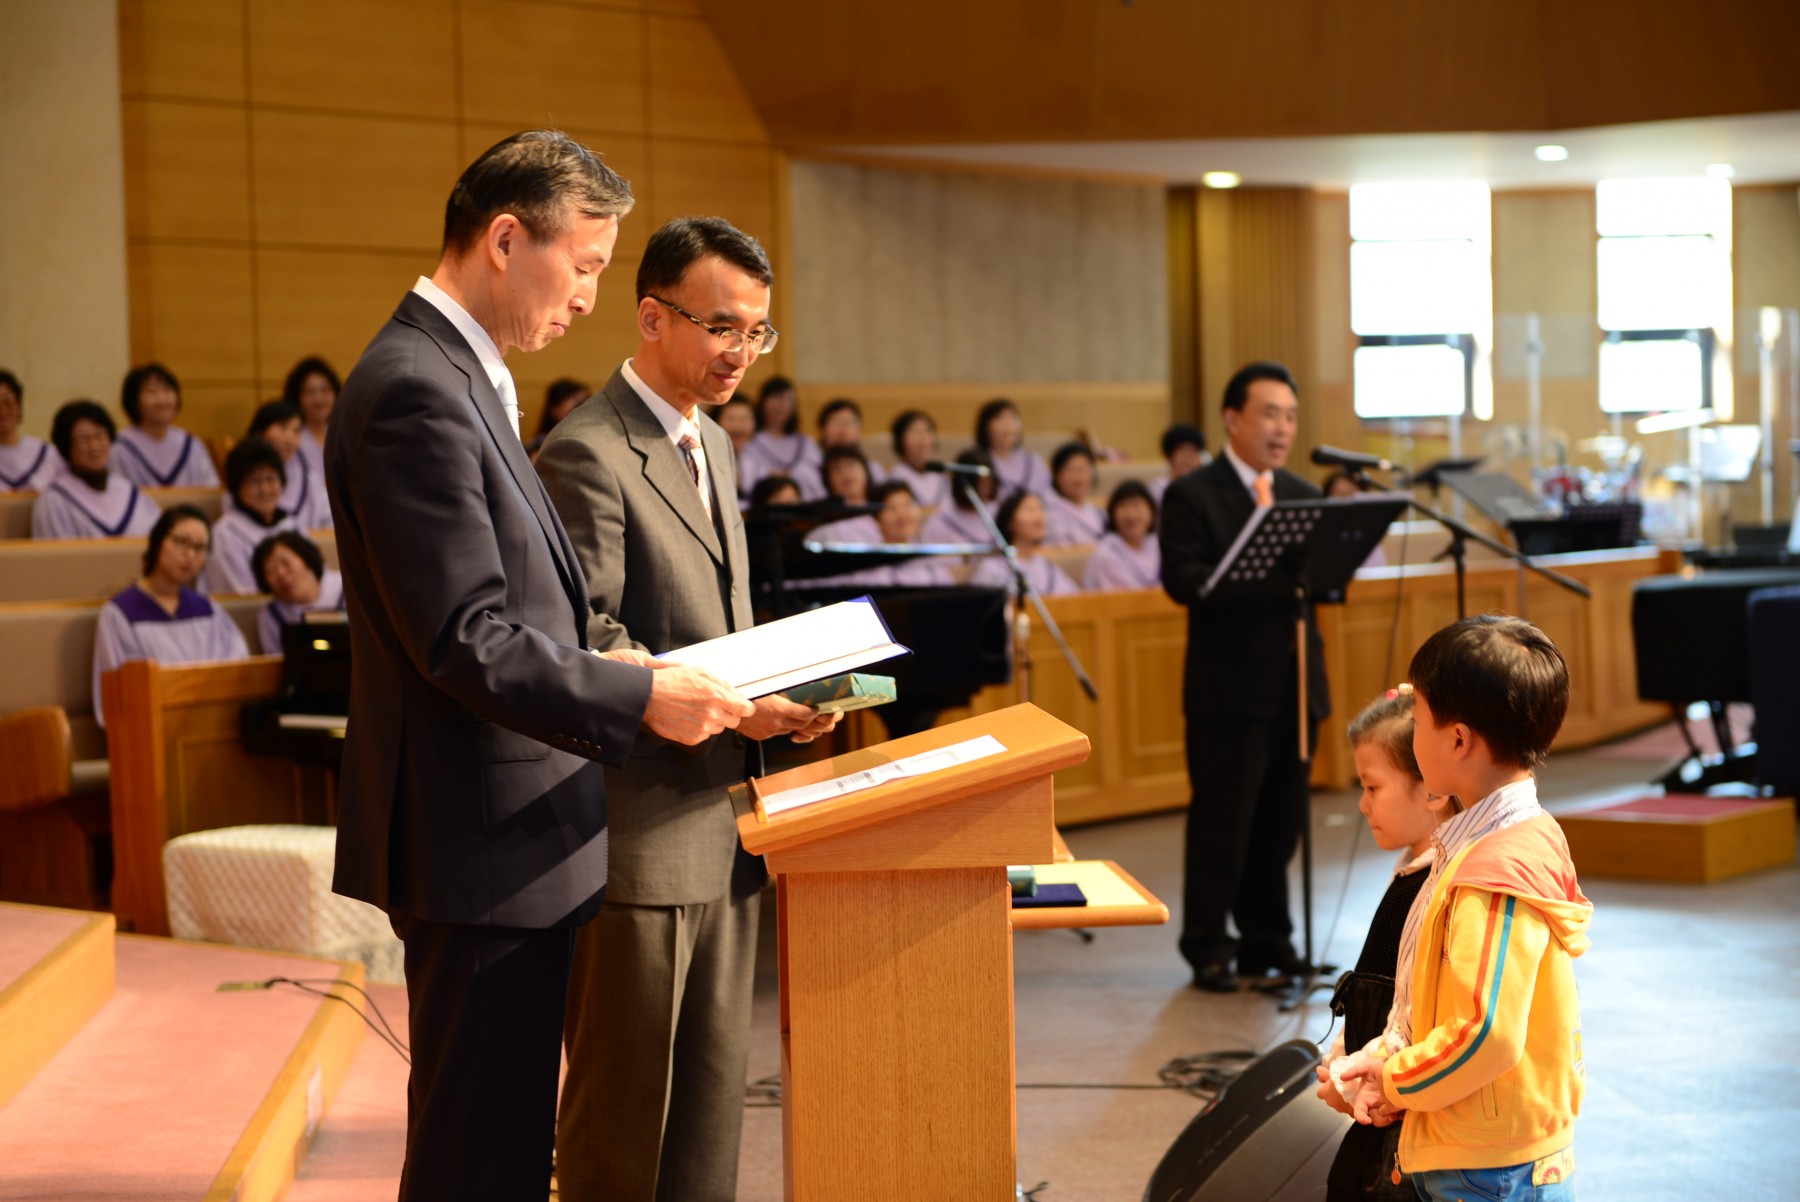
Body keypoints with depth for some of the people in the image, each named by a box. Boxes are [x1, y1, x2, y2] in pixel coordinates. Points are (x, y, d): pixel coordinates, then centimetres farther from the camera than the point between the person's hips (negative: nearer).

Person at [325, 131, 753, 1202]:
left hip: (514, 832, 11)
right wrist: (641, 696, -18)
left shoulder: (462, 378, 15)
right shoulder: (416, 392, -18)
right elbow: (464, 641, -23)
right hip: (482, 839, -11)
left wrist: (615, 665, 11)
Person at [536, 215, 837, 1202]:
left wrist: (780, 692, 4)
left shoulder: (711, 443, 16)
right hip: (640, 832, -9)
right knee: (625, 1097, 2)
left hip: (720, 818, 9)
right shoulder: (587, 454, -14)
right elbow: (588, 647, -18)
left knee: (712, 1084, 15)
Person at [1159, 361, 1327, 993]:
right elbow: (1182, 582, -16)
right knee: (1222, 822, 0)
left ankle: (1266, 941, 22)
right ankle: (1208, 948, 10)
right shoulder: (1192, 496, -5)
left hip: (1294, 685, 6)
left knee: (1281, 821, 11)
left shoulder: (1303, 495, 15)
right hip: (1228, 687, -6)